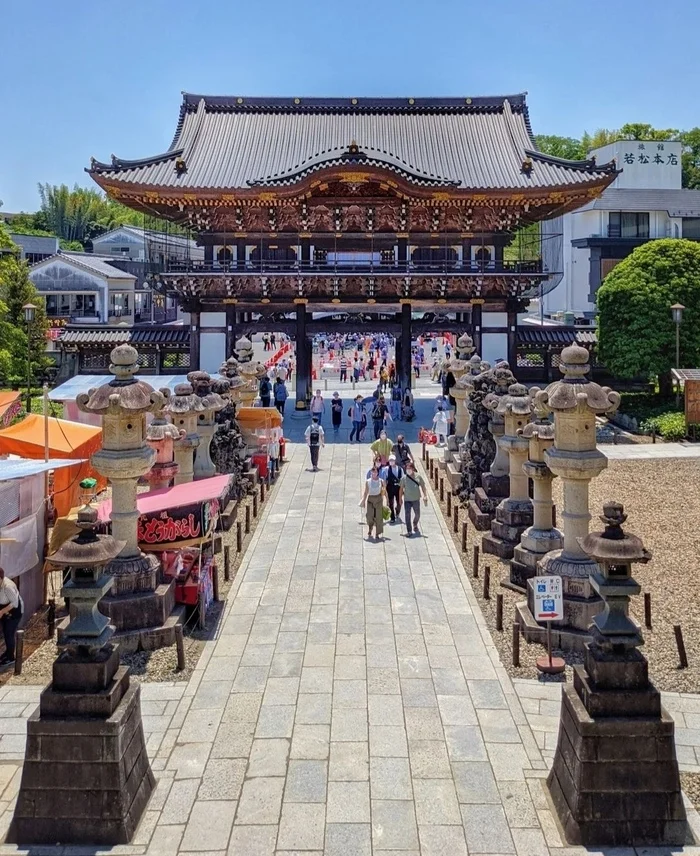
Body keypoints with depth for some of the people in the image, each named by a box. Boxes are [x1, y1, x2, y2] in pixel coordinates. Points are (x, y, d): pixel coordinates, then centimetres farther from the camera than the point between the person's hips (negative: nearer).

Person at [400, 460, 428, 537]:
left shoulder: (418, 477, -3)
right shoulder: (404, 478, -5)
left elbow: (422, 486, 4)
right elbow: (401, 488, 2)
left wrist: (425, 496, -3)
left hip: (416, 499, 1)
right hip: (407, 500, -1)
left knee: (417, 514, 14)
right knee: (408, 516, -4)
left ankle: (415, 526, 41)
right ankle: (409, 531, 3)